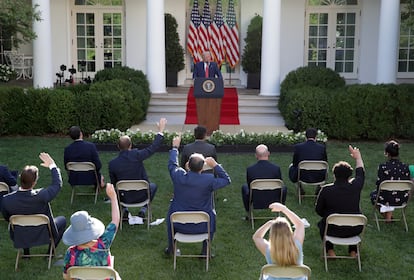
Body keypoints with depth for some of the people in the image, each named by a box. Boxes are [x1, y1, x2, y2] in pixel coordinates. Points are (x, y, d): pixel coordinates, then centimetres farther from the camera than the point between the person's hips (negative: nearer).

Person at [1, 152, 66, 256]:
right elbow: (57, 184, -17)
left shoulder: (6, 200, -26)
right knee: (62, 220, 24)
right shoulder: (41, 196, -35)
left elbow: (8, 218, -6)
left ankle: (26, 252, 39)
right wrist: (52, 165, -6)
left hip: (19, 238, 3)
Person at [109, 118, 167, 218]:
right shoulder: (136, 155, -22)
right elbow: (153, 148, -13)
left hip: (125, 198, 2)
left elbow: (114, 183, -1)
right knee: (153, 186, 31)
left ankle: (123, 210, 24)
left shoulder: (112, 163, -15)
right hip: (141, 195, -2)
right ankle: (143, 209, 19)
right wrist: (161, 130, -5)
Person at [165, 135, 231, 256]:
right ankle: (205, 250, 36)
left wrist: (175, 147, 21)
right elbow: (227, 180, -3)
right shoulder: (209, 180, -21)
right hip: (202, 226, -1)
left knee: (171, 214, 34)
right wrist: (215, 165, -8)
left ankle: (170, 248, 45)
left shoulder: (179, 176, -15)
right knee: (212, 214, 32)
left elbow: (172, 164, 8)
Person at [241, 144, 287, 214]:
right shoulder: (276, 168, -15)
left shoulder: (250, 169, -14)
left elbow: (250, 187, 2)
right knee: (284, 188, 29)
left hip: (255, 204, 0)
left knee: (244, 187, 29)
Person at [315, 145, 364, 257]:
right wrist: (358, 157, 28)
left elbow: (318, 210, -2)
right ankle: (353, 251, 34)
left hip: (333, 230, -2)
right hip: (354, 230, 2)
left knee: (321, 223, 31)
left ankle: (330, 250, 24)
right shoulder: (355, 187, -11)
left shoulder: (326, 190, -16)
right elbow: (361, 173, 11)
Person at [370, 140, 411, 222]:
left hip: (386, 200, -3)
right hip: (402, 200, 4)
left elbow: (379, 185, -13)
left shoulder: (383, 167, -20)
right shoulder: (405, 167, -9)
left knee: (373, 194, 31)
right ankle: (389, 215, 36)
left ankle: (386, 215, 33)